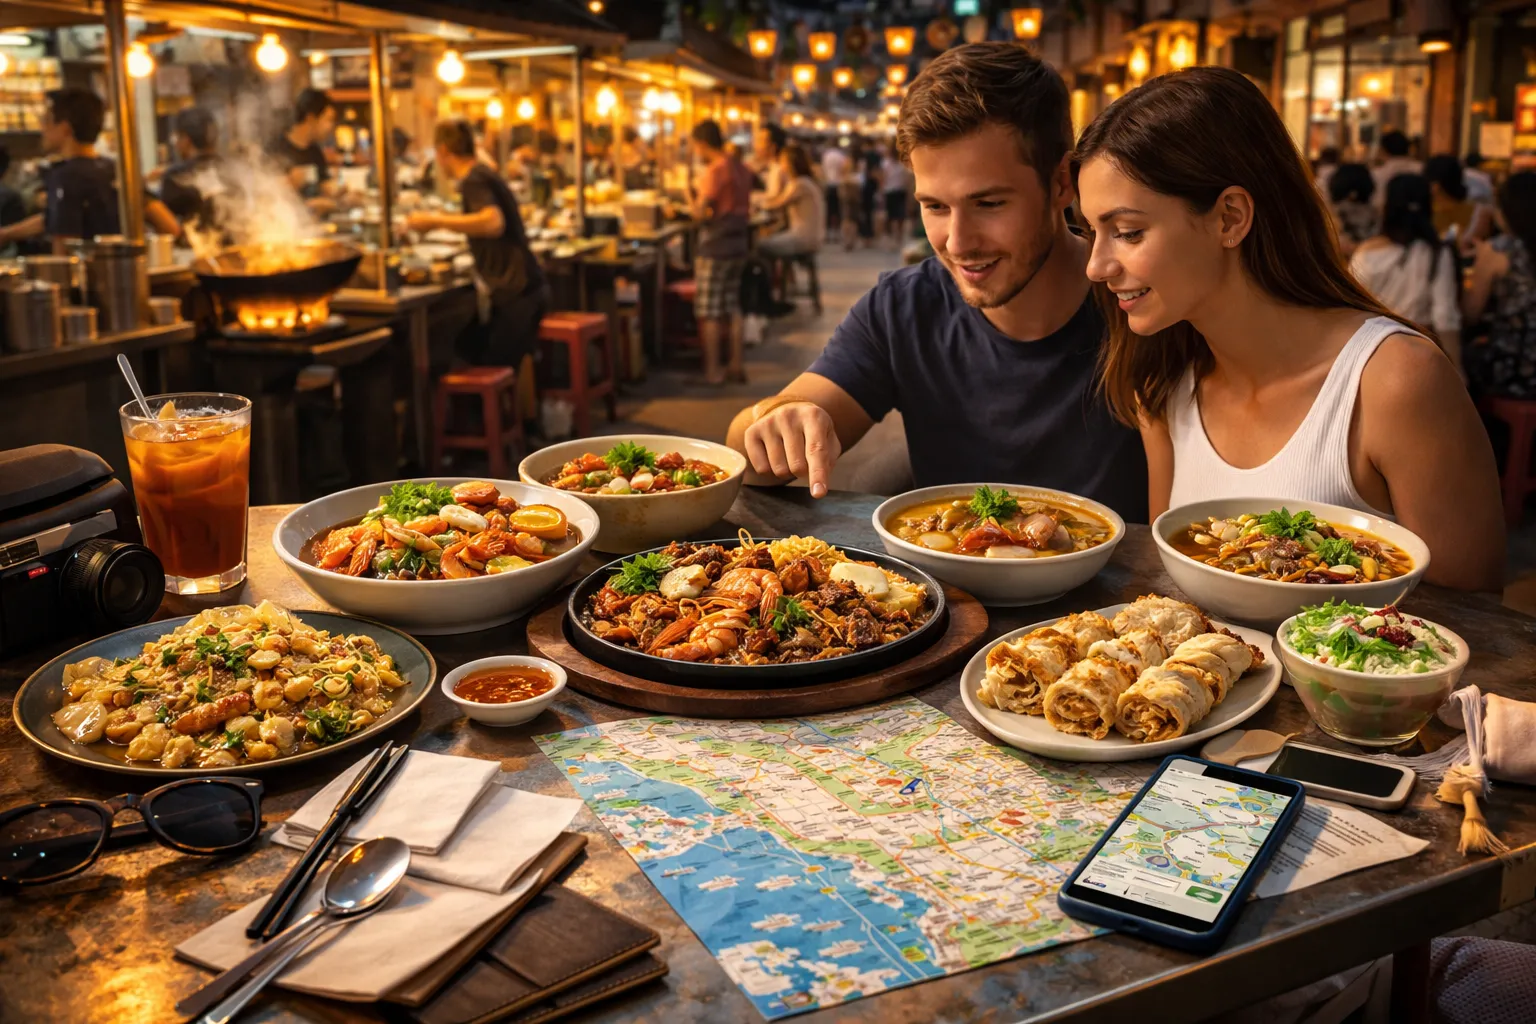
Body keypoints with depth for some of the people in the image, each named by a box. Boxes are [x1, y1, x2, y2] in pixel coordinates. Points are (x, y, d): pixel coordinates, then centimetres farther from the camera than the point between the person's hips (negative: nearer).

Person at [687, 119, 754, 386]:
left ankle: (712, 371, 0)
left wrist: (692, 196, 0)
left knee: (709, 311, -2)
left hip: (716, 246, -8)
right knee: (732, 306, 13)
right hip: (739, 242, 8)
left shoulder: (715, 171, -15)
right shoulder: (741, 169, 11)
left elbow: (700, 213, -18)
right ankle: (735, 365, 15)